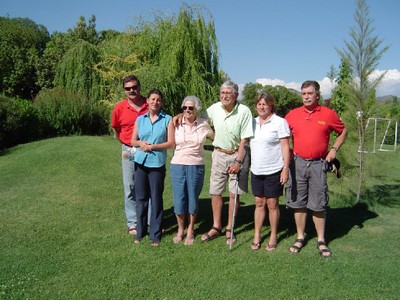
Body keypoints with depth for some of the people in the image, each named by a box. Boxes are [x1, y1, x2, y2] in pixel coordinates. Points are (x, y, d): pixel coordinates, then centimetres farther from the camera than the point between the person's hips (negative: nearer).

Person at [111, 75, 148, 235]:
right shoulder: (119, 108, -5)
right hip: (129, 151, 0)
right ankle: (132, 223, 19)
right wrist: (128, 144, 12)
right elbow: (116, 130, 10)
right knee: (131, 188, 8)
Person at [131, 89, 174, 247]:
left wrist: (152, 146, -13)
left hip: (157, 163, -3)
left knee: (156, 198, 3)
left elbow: (171, 143, -4)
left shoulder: (167, 119, 1)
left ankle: (155, 234, 13)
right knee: (141, 197, 8)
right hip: (140, 162, 3)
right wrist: (140, 143, -10)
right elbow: (133, 140, 12)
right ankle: (140, 230, 22)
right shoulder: (140, 119, 10)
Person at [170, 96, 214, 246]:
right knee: (179, 198, 3)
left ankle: (190, 230, 26)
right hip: (178, 165, 0)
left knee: (193, 198, 8)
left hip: (196, 167, 0)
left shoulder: (203, 125, 1)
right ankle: (180, 230, 24)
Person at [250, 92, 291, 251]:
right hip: (256, 170, 5)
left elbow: (285, 147, -10)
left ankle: (273, 237, 19)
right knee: (259, 203, 11)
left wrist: (285, 168, -15)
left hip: (274, 171, -5)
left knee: (272, 204, 5)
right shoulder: (253, 122, 9)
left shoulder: (279, 122, -8)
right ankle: (257, 236, 20)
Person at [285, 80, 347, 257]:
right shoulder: (292, 115, 3)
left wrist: (334, 149, 3)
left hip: (318, 164, -1)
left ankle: (321, 241, 19)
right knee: (298, 203, 8)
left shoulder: (328, 114, 0)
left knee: (319, 205, 5)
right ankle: (300, 238, 22)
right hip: (298, 163, 1)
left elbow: (343, 131, 14)